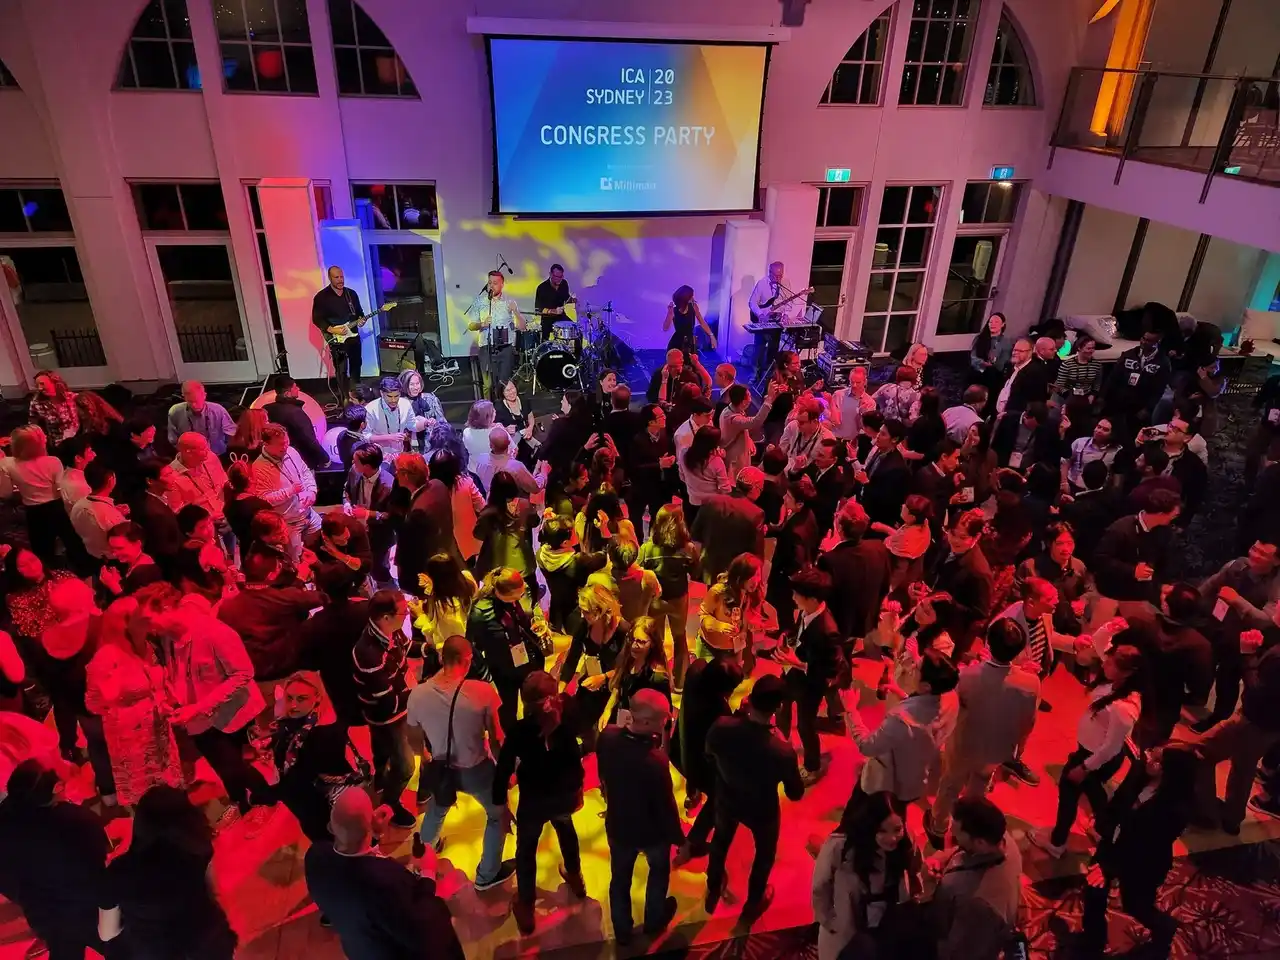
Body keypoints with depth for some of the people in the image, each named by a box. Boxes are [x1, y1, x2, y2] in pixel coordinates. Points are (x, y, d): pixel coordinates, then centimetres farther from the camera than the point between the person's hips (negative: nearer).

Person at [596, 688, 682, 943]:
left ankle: (622, 930, 49)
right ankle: (654, 920, 52)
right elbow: (665, 805, -25)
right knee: (659, 870, 29)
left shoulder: (607, 736, -24)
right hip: (651, 830, -3)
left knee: (620, 878, 27)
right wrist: (678, 838, -6)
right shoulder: (655, 761, -41)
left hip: (617, 824, 4)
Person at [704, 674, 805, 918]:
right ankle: (753, 903, 56)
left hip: (726, 800, 2)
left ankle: (713, 893, 59)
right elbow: (795, 794, -20)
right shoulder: (782, 752, -40)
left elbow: (709, 755, -8)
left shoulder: (721, 727, -34)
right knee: (765, 852, 31)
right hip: (762, 810, -2)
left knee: (720, 840, 34)